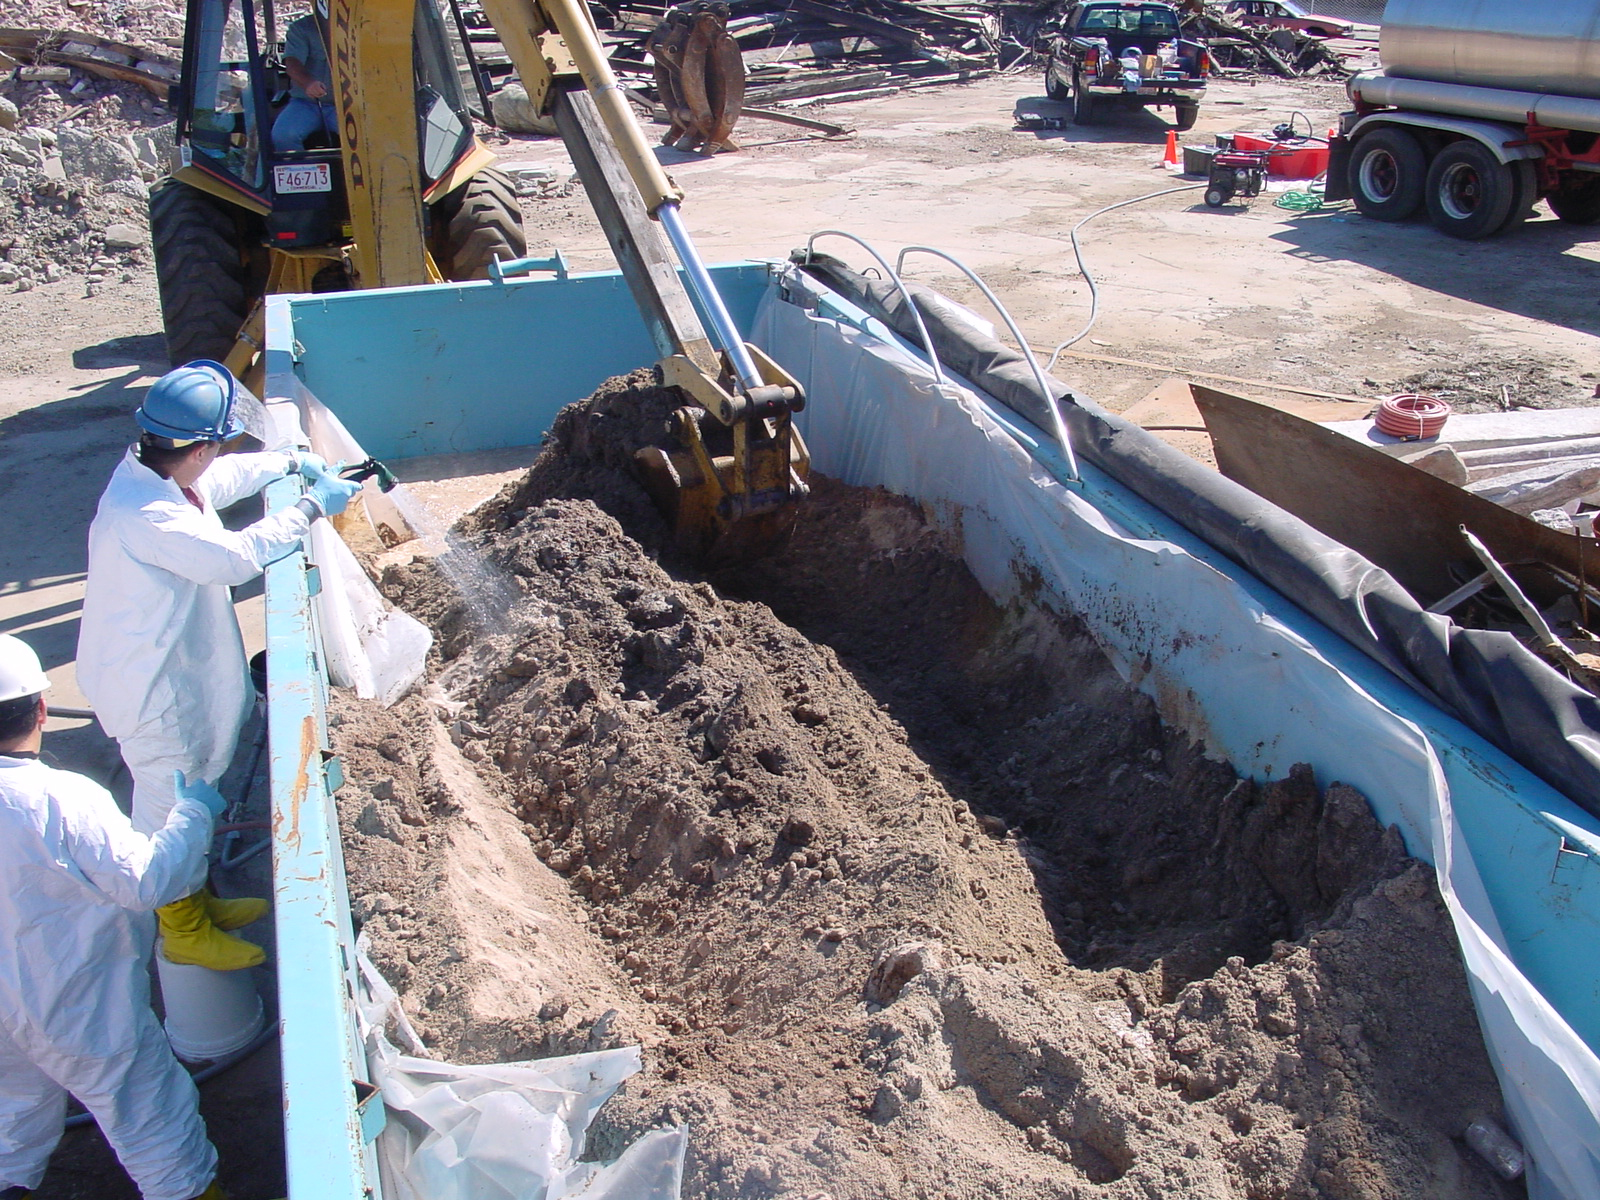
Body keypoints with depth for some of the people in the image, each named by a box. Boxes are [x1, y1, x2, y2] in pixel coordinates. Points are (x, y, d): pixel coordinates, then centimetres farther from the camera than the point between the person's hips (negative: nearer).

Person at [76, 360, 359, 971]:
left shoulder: (153, 470, -4)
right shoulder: (147, 516, -34)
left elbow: (228, 475, 16)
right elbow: (238, 555, -30)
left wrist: (293, 461, 9)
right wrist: (311, 507, -21)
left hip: (172, 672, 10)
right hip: (152, 687, -10)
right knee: (171, 807, 9)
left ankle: (199, 901, 44)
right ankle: (185, 930, 29)